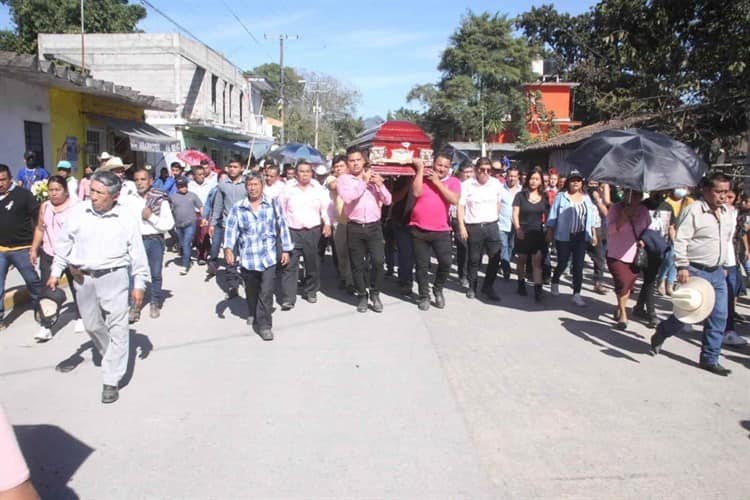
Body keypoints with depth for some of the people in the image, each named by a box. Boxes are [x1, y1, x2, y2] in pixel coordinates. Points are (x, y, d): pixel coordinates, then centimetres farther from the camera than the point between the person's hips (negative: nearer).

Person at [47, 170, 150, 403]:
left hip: (114, 278, -4)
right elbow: (64, 243, 10)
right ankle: (114, 358, 44)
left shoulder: (126, 218, -8)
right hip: (83, 278, 4)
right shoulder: (79, 212, -1)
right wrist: (56, 271, 9)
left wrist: (139, 284, -2)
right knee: (91, 325, 18)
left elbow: (137, 253, -3)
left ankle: (111, 381, 4)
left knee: (117, 328, -4)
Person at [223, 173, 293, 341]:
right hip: (246, 258, 2)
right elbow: (231, 229, -3)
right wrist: (228, 249, -16)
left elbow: (282, 227, 5)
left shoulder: (273, 204, 2)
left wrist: (286, 250, 4)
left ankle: (264, 325, 0)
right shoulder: (237, 208, 3)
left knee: (266, 292, -8)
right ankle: (253, 314, 42)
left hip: (268, 257, -2)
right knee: (251, 291, 17)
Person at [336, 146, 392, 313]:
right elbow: (347, 197, -20)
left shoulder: (373, 177, 10)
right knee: (357, 265, 6)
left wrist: (380, 184, -9)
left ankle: (375, 293, 12)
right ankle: (362, 295, 22)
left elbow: (387, 201, 7)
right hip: (355, 228, -1)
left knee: (378, 261, -9)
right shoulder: (343, 179, 1)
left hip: (374, 227, 1)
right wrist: (363, 182, -13)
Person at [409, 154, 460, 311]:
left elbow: (454, 200, -14)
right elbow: (416, 192, -15)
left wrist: (437, 182, -12)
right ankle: (424, 296, 20)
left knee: (446, 262, -7)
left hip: (441, 231, 0)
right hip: (419, 230, 0)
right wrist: (420, 169, -12)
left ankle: (438, 290, 20)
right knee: (421, 265, 5)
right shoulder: (422, 177, 4)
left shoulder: (453, 182, 2)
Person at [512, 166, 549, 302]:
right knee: (522, 260, 12)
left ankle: (537, 290, -11)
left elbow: (547, 216, 12)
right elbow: (515, 214, -4)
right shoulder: (520, 195, 0)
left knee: (537, 262, -7)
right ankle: (521, 284, 29)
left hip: (538, 234, 1)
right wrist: (517, 229, -16)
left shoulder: (544, 197, 7)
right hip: (523, 233, -1)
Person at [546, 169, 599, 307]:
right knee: (562, 263, 5)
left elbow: (592, 217, 12)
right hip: (564, 237, -3)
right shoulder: (561, 196, -2)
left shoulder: (586, 198, 9)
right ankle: (555, 282, 34)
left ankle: (576, 294, 5)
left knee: (579, 266, 0)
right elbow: (553, 216, -2)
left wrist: (594, 235, 10)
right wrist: (549, 233, -4)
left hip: (581, 237, 3)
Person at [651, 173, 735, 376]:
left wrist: (723, 265, 23)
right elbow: (680, 241, -17)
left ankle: (709, 359, 15)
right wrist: (682, 267, -23)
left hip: (717, 273, 7)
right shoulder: (693, 210, -13)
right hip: (695, 271, -7)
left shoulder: (726, 213, 10)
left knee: (719, 317, 5)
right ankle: (660, 334, 26)